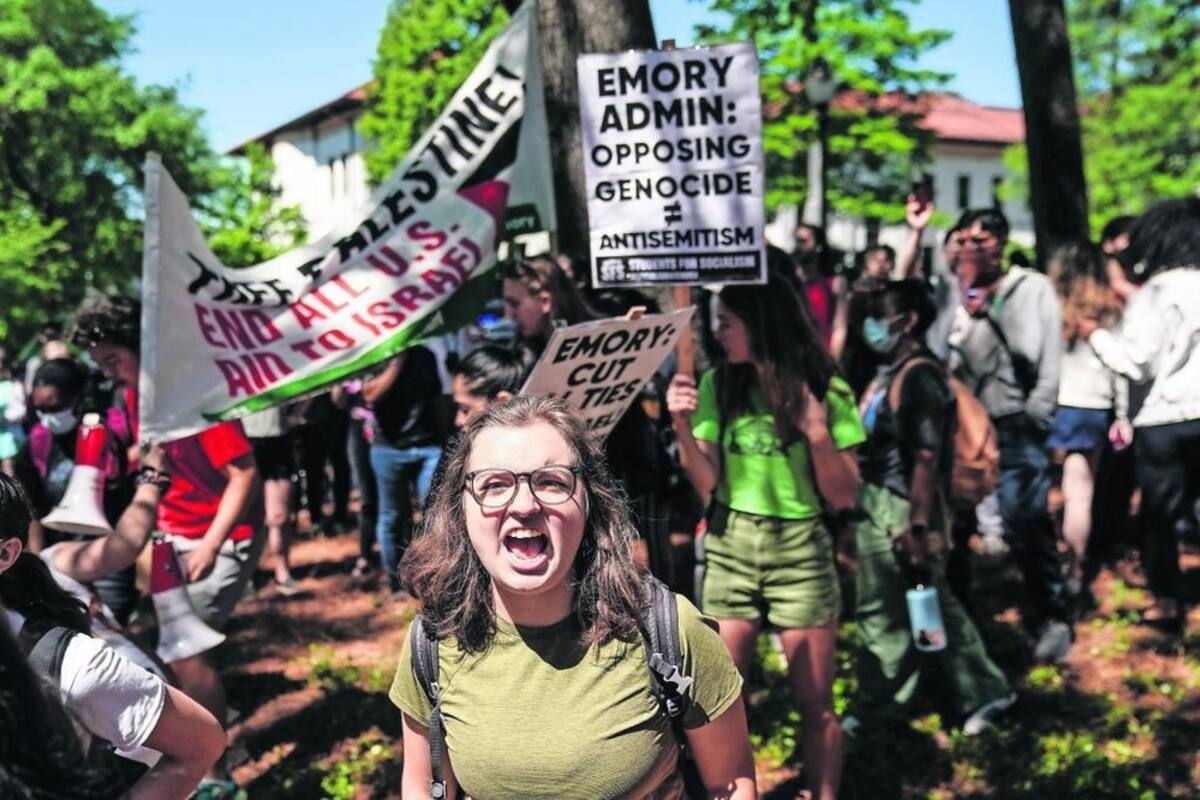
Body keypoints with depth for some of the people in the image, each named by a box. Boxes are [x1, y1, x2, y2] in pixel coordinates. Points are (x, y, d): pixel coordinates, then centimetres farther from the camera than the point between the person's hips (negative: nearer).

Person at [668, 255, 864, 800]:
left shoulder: (825, 390, -7)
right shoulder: (718, 385, 0)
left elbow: (843, 498, -6)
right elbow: (707, 484, -2)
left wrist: (818, 432, -21)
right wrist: (682, 427, -16)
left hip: (800, 551, -2)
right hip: (730, 549, 2)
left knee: (815, 704, 7)